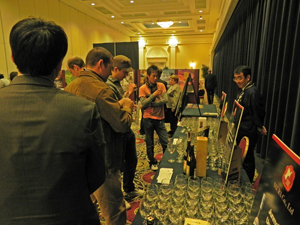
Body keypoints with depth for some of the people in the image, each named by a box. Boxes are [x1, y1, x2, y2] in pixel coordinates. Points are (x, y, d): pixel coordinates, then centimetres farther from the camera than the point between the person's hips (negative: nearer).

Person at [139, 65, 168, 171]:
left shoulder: (161, 85, 2)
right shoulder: (142, 88, -4)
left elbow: (165, 99, -10)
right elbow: (143, 104, -14)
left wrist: (150, 104, -15)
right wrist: (154, 95, -21)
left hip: (160, 118, 2)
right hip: (148, 119, -1)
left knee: (165, 142, 4)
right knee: (150, 144, 11)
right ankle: (152, 162, 29)